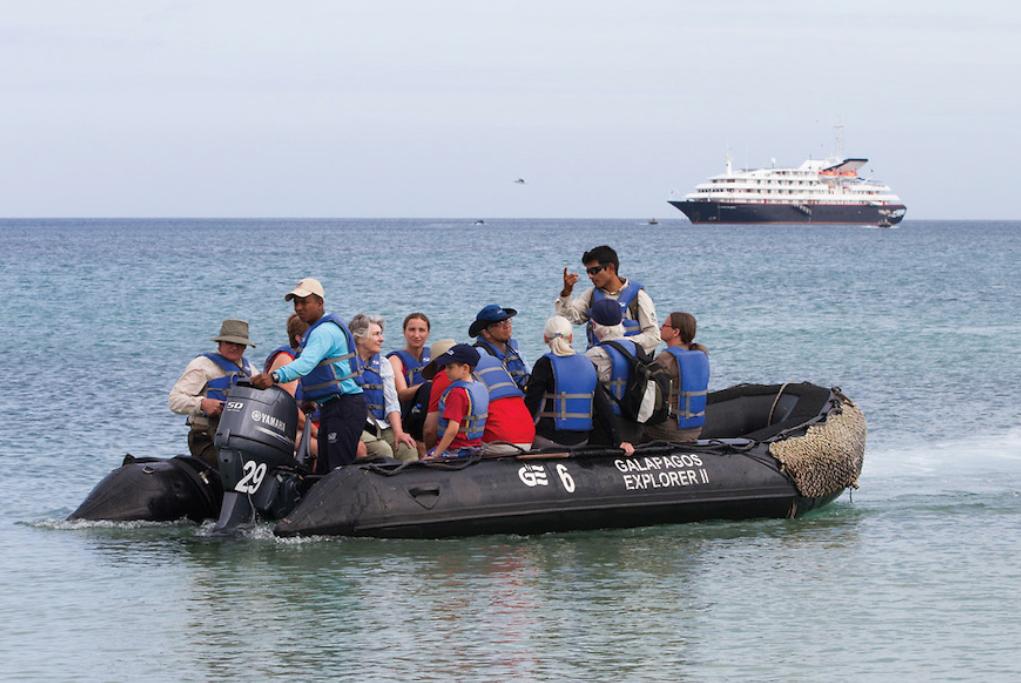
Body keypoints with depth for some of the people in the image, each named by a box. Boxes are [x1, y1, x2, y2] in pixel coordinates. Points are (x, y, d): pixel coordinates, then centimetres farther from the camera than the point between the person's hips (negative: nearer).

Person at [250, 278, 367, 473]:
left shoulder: (325, 331, -16)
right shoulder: (316, 329, 19)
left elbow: (306, 363, -34)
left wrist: (275, 376, -47)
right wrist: (308, 401, 19)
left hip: (345, 407, -11)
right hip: (331, 406, 11)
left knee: (339, 468, -17)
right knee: (324, 470, 10)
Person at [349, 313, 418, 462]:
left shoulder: (382, 364, 17)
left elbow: (392, 403, 9)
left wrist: (398, 432, -7)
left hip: (381, 427, 5)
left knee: (408, 449, -20)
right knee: (382, 450, -29)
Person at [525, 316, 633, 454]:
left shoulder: (545, 364, -7)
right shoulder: (588, 364, 8)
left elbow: (531, 403, -10)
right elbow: (603, 406, 7)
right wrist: (618, 441, 8)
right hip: (580, 441, 5)